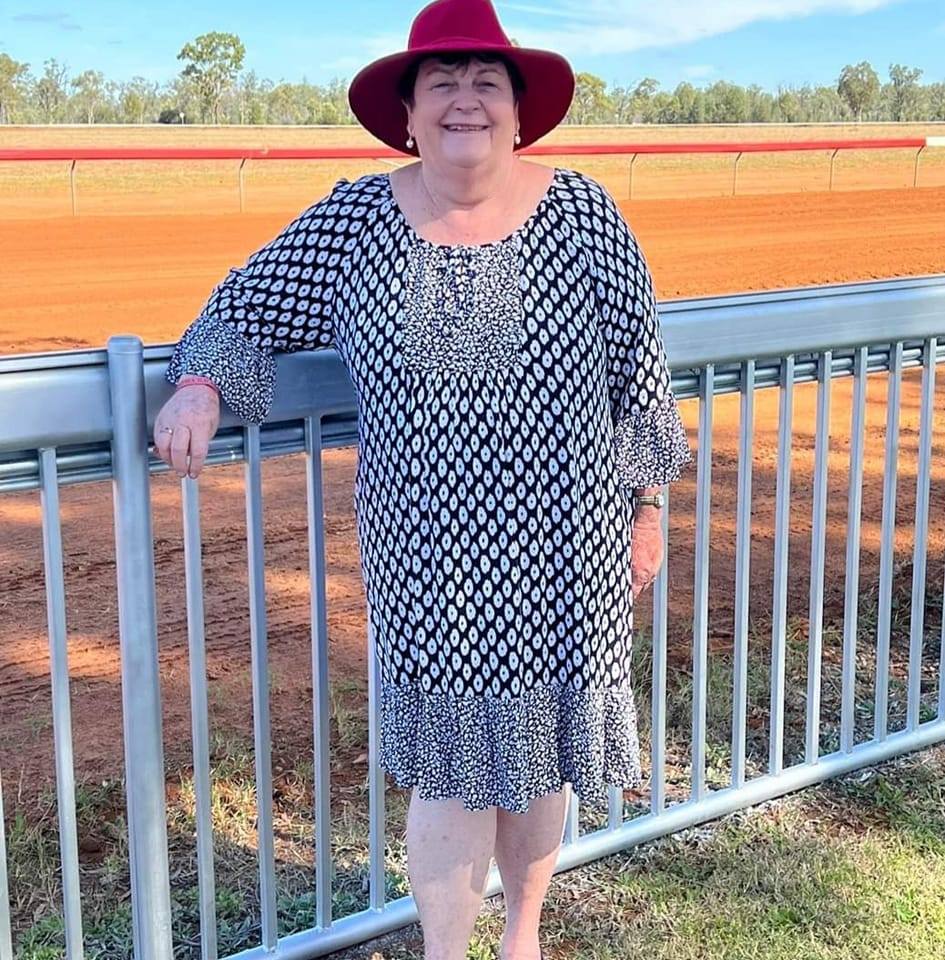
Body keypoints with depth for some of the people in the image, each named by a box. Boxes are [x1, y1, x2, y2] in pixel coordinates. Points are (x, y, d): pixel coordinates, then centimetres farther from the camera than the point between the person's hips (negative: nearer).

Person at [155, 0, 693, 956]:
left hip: (562, 553, 1)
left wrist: (644, 504, 5)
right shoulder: (354, 220, -2)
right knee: (455, 768, 6)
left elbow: (636, 369, 3)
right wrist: (200, 383, -13)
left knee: (542, 754, 15)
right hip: (429, 562, -1)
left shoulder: (581, 213, -4)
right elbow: (246, 307, 7)